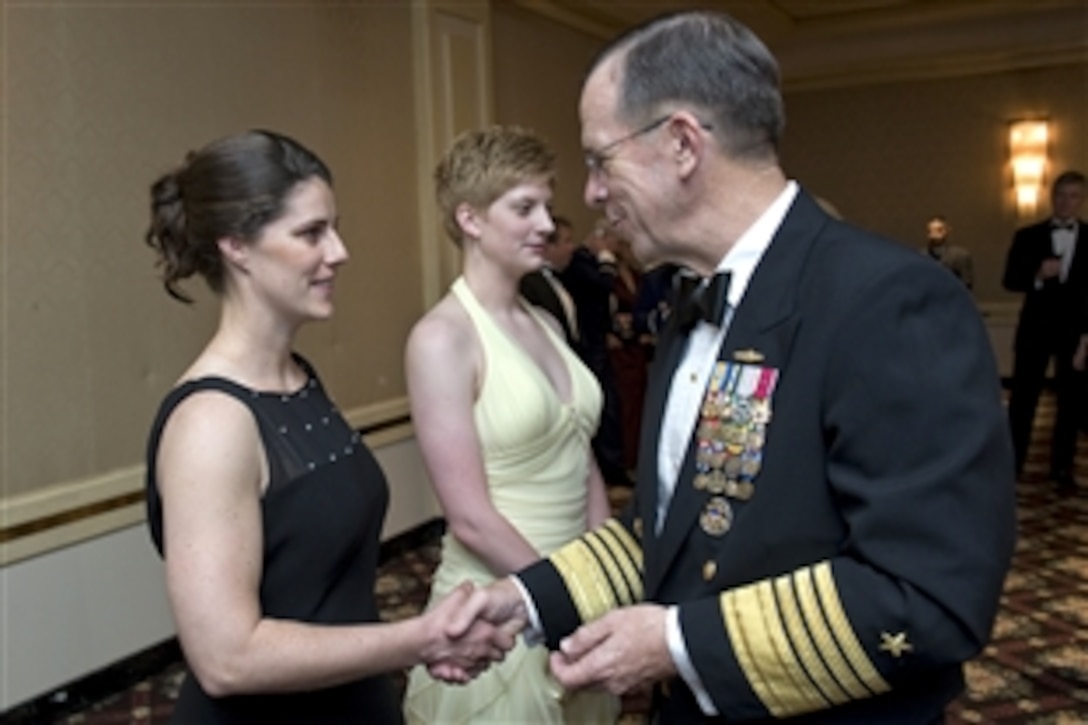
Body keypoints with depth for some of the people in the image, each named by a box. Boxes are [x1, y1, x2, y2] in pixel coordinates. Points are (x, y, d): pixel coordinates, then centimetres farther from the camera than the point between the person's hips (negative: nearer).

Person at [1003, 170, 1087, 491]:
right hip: (1036, 327, 0)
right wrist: (1037, 275, -20)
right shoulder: (1028, 236, 3)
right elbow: (1010, 280, 0)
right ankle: (1012, 462, 12)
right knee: (1022, 397, 3)